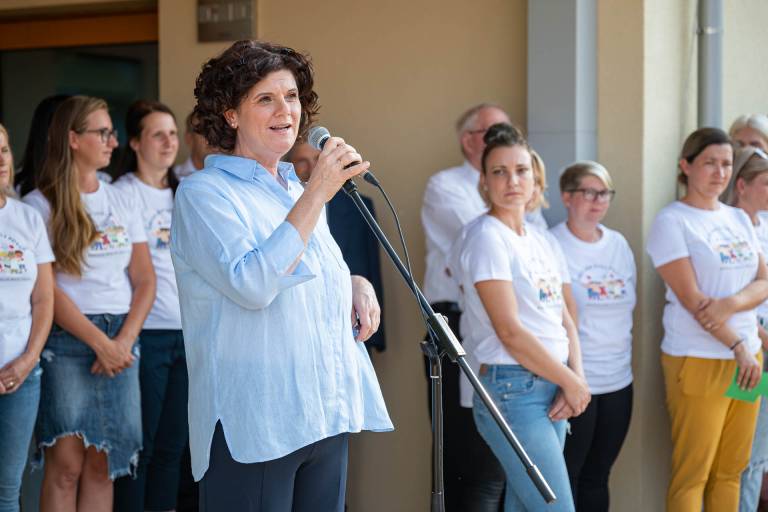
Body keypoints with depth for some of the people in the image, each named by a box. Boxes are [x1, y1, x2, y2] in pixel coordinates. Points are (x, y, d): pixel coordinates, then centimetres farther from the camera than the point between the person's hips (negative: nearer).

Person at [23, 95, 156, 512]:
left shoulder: (122, 203, 14)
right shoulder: (40, 205, 0)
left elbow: (144, 279, 9)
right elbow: (47, 289, -7)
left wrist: (124, 342, -5)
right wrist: (100, 342, -12)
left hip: (121, 340, 4)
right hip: (67, 338, -4)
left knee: (102, 464, 2)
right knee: (66, 464, -8)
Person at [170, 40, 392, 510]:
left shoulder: (296, 191, 16)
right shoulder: (204, 194, -8)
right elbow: (251, 285, -23)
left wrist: (356, 284, 6)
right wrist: (317, 194, -22)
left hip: (327, 418, 7)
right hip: (253, 424, -7)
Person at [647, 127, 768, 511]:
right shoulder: (671, 222, -6)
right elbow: (691, 299, -13)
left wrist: (730, 304, -14)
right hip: (699, 361, -6)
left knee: (731, 470, 9)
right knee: (691, 475, -4)